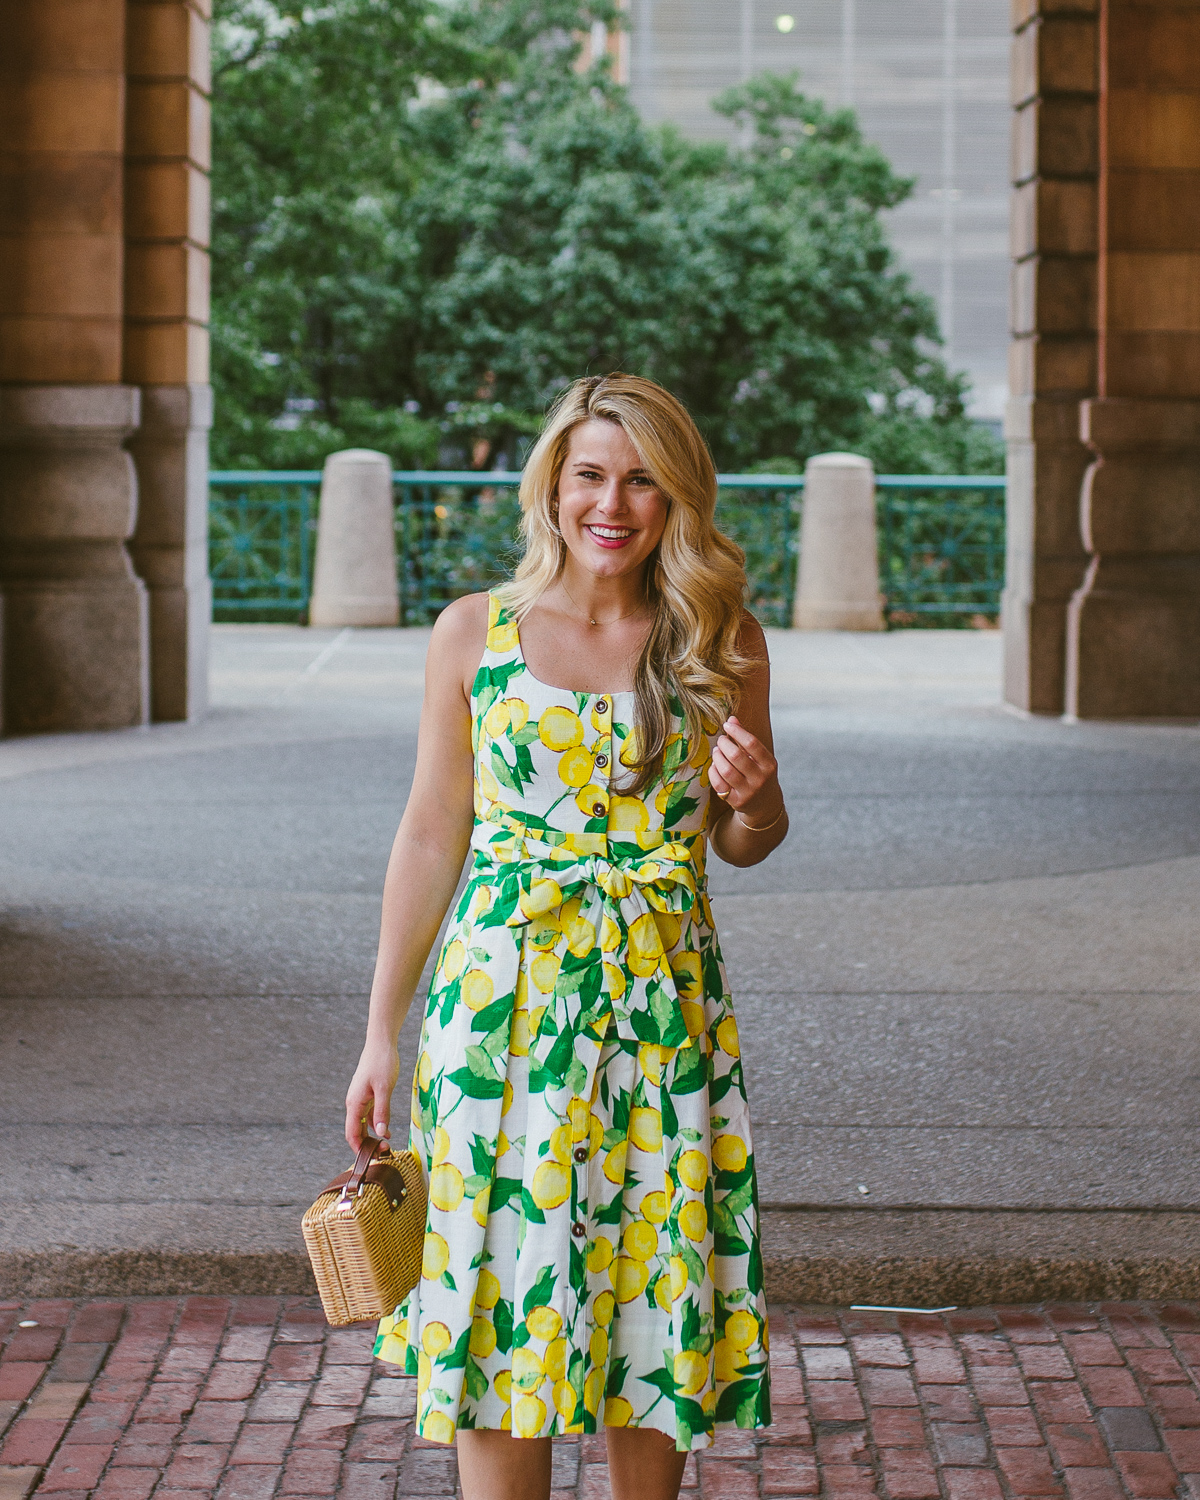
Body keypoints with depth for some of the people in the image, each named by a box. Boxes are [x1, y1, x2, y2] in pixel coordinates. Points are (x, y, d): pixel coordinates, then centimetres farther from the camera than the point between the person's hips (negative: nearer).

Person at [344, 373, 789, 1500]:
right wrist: (382, 1032, 4)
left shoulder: (723, 643, 4)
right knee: (505, 1285, 1)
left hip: (665, 999, 1)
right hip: (505, 993, -1)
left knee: (656, 1297, 5)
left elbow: (741, 845, 13)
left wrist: (755, 798, -11)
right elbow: (430, 839, 5)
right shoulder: (476, 633, 1)